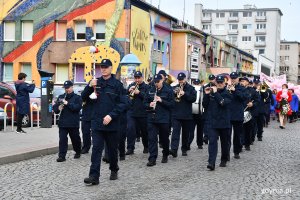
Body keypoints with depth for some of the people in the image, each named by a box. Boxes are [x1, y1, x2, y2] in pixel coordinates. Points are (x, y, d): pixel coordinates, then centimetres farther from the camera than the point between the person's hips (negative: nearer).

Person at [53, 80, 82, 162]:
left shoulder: (77, 97, 0)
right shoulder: (61, 97, 11)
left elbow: (78, 107, -16)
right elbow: (54, 108, 10)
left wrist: (67, 103, -22)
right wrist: (58, 108, -13)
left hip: (73, 123, -2)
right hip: (62, 123, 2)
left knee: (75, 139, 11)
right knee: (62, 139, -5)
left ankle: (78, 152, 32)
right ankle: (62, 156, -4)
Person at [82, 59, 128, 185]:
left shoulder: (117, 84, -4)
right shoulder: (96, 82, 6)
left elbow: (123, 103, -8)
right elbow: (83, 97, 4)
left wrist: (111, 115, -17)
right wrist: (90, 86, -15)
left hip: (112, 123, -2)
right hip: (97, 122, 2)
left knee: (112, 149, 13)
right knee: (96, 149, -4)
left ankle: (114, 170, 33)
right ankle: (94, 176, -6)